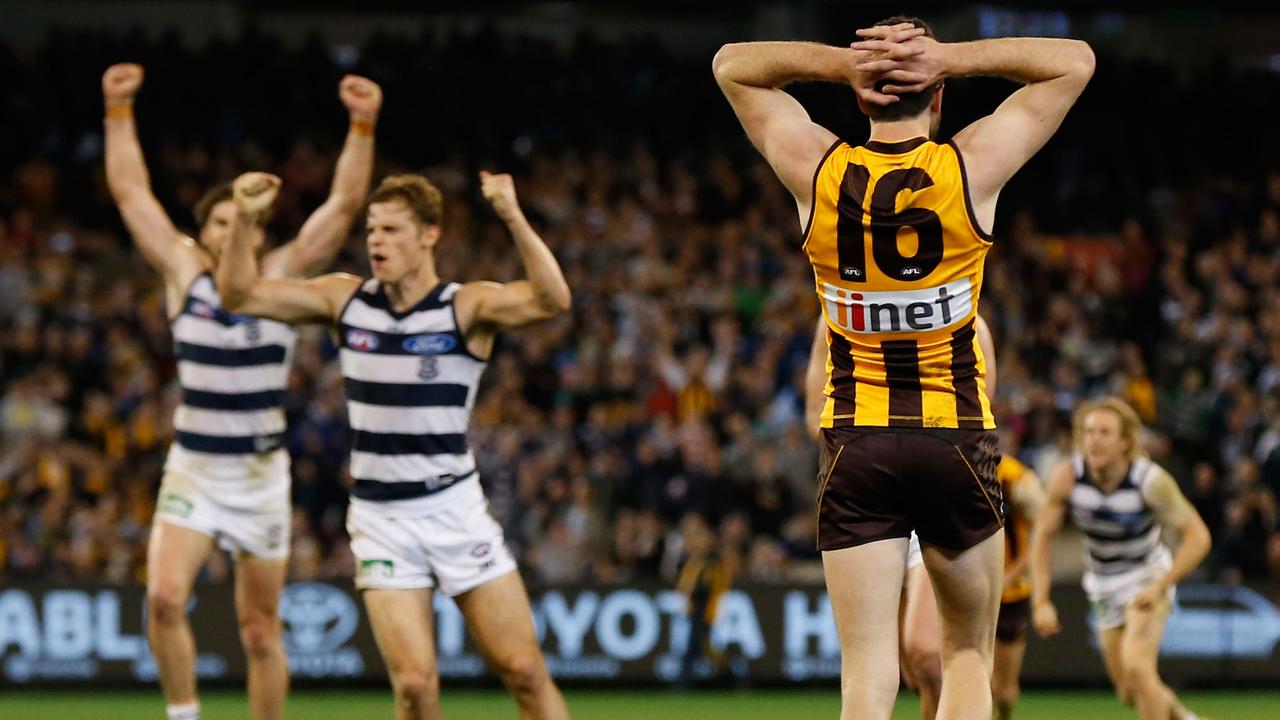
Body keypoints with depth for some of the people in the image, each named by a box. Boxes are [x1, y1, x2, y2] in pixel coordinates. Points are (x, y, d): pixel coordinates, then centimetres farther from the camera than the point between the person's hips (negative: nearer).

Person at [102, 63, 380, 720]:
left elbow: (345, 202, -6)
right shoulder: (183, 272, 1)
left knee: (261, 631, 6)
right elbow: (130, 191, 1)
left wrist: (363, 127, -17)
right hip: (192, 469, 0)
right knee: (164, 597, -22)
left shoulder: (282, 276, -1)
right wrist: (118, 112, -6)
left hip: (262, 474, 0)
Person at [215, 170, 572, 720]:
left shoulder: (467, 306, -8)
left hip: (454, 509, -2)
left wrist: (513, 218, -39)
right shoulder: (346, 299, 3)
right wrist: (245, 220, -13)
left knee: (524, 671, -4)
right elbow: (241, 294, 3)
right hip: (380, 520, 2)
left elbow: (551, 300, -26)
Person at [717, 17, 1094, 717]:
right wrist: (951, 57, -7)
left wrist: (843, 64, -4)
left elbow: (731, 63, 11)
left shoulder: (817, 173, -4)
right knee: (968, 653, 14)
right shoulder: (972, 168, -8)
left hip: (855, 443, 1)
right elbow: (1074, 61, 3)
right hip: (958, 441, -1)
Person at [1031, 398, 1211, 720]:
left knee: (1137, 667, -26)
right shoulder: (1067, 479, -19)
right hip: (1104, 587, 4)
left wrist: (1160, 587, -30)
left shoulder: (1151, 481, -27)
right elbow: (1042, 536, -7)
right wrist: (1041, 601, -14)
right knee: (1129, 691, 11)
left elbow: (1198, 536, -21)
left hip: (1148, 578, -4)